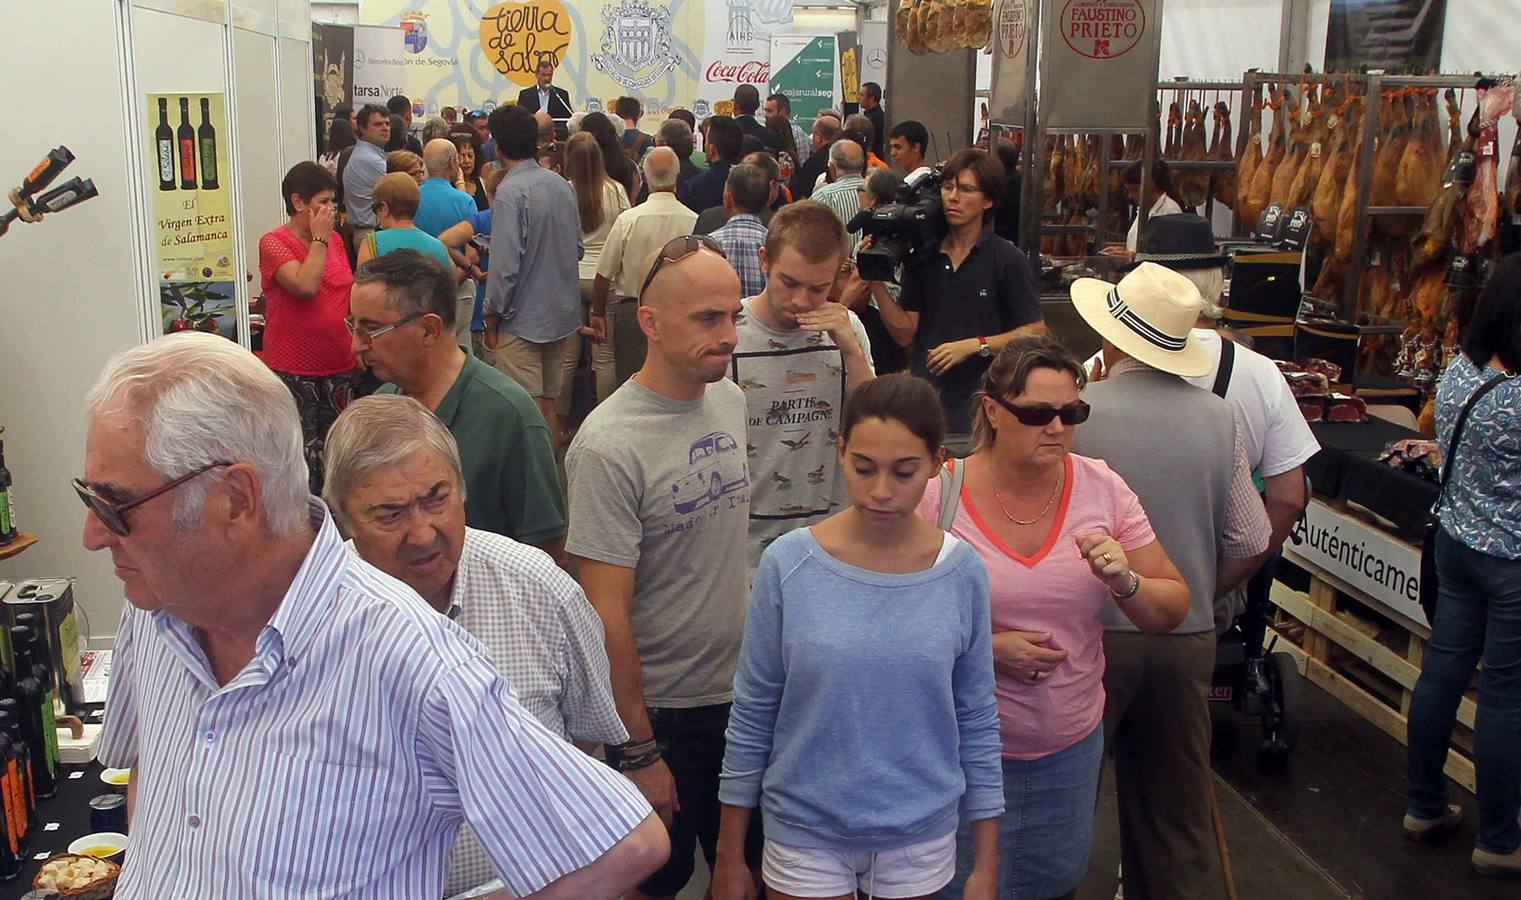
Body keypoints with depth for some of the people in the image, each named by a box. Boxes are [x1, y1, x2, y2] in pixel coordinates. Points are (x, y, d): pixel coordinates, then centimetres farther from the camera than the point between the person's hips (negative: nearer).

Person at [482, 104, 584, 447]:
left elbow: (505, 264, -19)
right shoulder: (563, 185, 6)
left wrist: (492, 316, -8)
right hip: (563, 314, 8)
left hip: (523, 318, -7)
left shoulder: (510, 191, -16)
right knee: (549, 406, 17)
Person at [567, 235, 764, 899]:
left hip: (739, 691, 6)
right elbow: (607, 614, -21)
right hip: (660, 711, -6)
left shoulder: (730, 401, 1)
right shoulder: (608, 446, -22)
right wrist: (639, 751, -17)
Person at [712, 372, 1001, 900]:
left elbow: (977, 722, -1)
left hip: (921, 836, 1)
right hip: (806, 834, -1)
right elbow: (751, 714, -5)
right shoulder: (788, 564, -13)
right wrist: (729, 857, 1)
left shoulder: (961, 573, -9)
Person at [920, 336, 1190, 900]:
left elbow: (1172, 613, 1)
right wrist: (987, 648, -20)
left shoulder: (1102, 489, -4)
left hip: (1073, 744, 4)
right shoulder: (941, 496, -14)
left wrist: (1126, 582, -19)